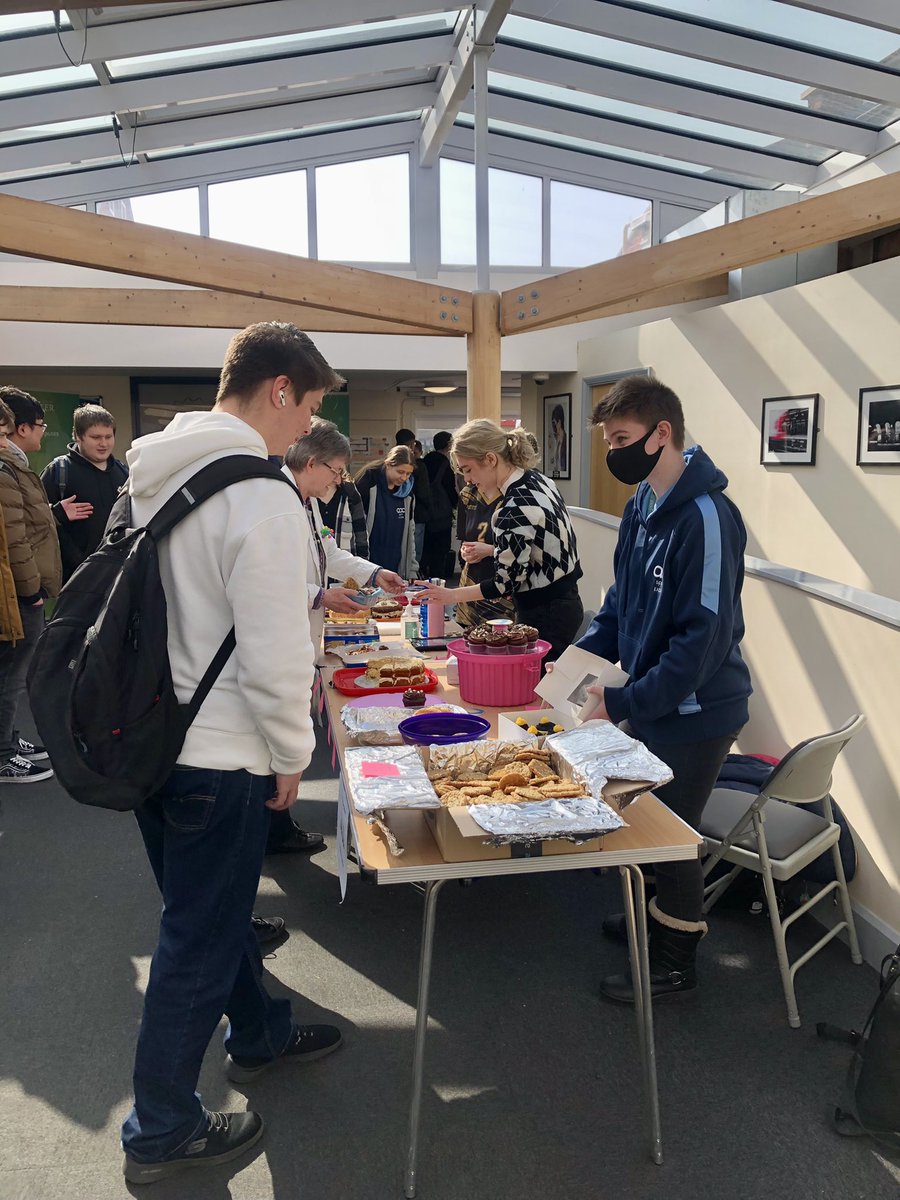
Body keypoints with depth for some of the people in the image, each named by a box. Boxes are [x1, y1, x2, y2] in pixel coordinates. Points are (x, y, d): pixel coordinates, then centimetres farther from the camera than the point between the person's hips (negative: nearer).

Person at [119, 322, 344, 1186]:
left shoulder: (149, 476, 5)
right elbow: (275, 659, -23)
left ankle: (258, 1036, 49)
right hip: (218, 757, -9)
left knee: (215, 909, 26)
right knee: (198, 944, 10)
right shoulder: (261, 497, -22)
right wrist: (292, 755, -7)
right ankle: (161, 1133, 29)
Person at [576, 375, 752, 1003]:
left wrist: (626, 702, -23)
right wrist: (585, 654, 1)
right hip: (651, 702, 8)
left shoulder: (704, 518, -25)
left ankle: (675, 958, 30)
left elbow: (703, 638, -27)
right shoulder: (643, 502, 3)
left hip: (694, 710, -8)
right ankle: (654, 913, 46)